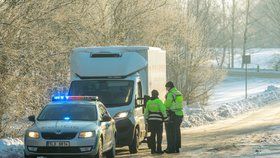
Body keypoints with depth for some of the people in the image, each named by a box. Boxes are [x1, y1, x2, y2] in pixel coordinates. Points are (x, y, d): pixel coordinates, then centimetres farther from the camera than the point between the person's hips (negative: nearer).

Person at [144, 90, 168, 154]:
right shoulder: (159, 101, -7)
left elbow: (146, 112, 12)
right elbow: (163, 110, -13)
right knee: (159, 135, 0)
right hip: (158, 120, -4)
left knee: (152, 135, 10)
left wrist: (147, 120, 20)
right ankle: (158, 149, -4)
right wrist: (165, 118, -9)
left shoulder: (148, 102, 7)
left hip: (151, 120, 4)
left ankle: (153, 149, 9)